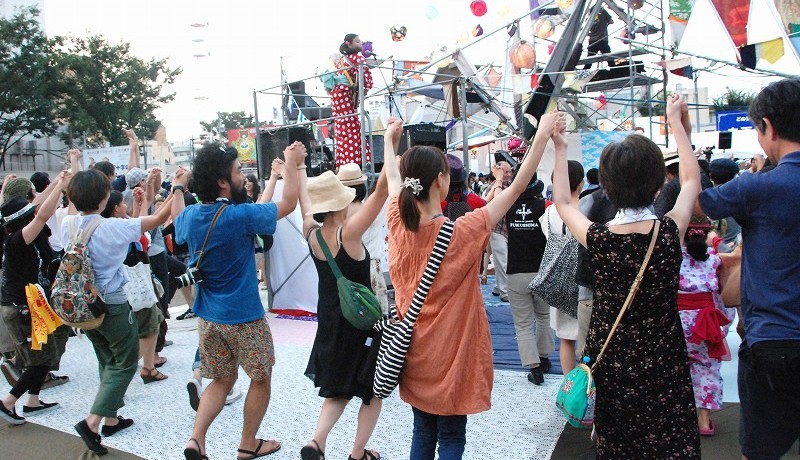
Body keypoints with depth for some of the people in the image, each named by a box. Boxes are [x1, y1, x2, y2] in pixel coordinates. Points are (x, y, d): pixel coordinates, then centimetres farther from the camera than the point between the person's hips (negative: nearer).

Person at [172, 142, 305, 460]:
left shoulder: (191, 216, 0)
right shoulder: (240, 216, -20)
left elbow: (177, 221, 25)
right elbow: (287, 204, -8)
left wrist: (177, 188, 39)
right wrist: (292, 165, 2)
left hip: (208, 316, 6)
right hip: (244, 317, -6)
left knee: (222, 380, 20)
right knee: (261, 378, 14)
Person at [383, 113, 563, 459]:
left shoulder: (397, 225, -10)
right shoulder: (462, 233, -22)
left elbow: (393, 179, 10)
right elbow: (517, 187, -16)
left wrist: (390, 138, 27)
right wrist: (543, 135, -8)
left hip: (413, 354, 5)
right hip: (451, 356, -5)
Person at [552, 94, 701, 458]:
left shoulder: (598, 239, -17)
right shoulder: (671, 232, -16)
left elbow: (562, 203, 5)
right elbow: (691, 181, 6)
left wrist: (560, 151, 14)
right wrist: (677, 124, 16)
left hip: (611, 363, 1)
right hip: (664, 364, 0)